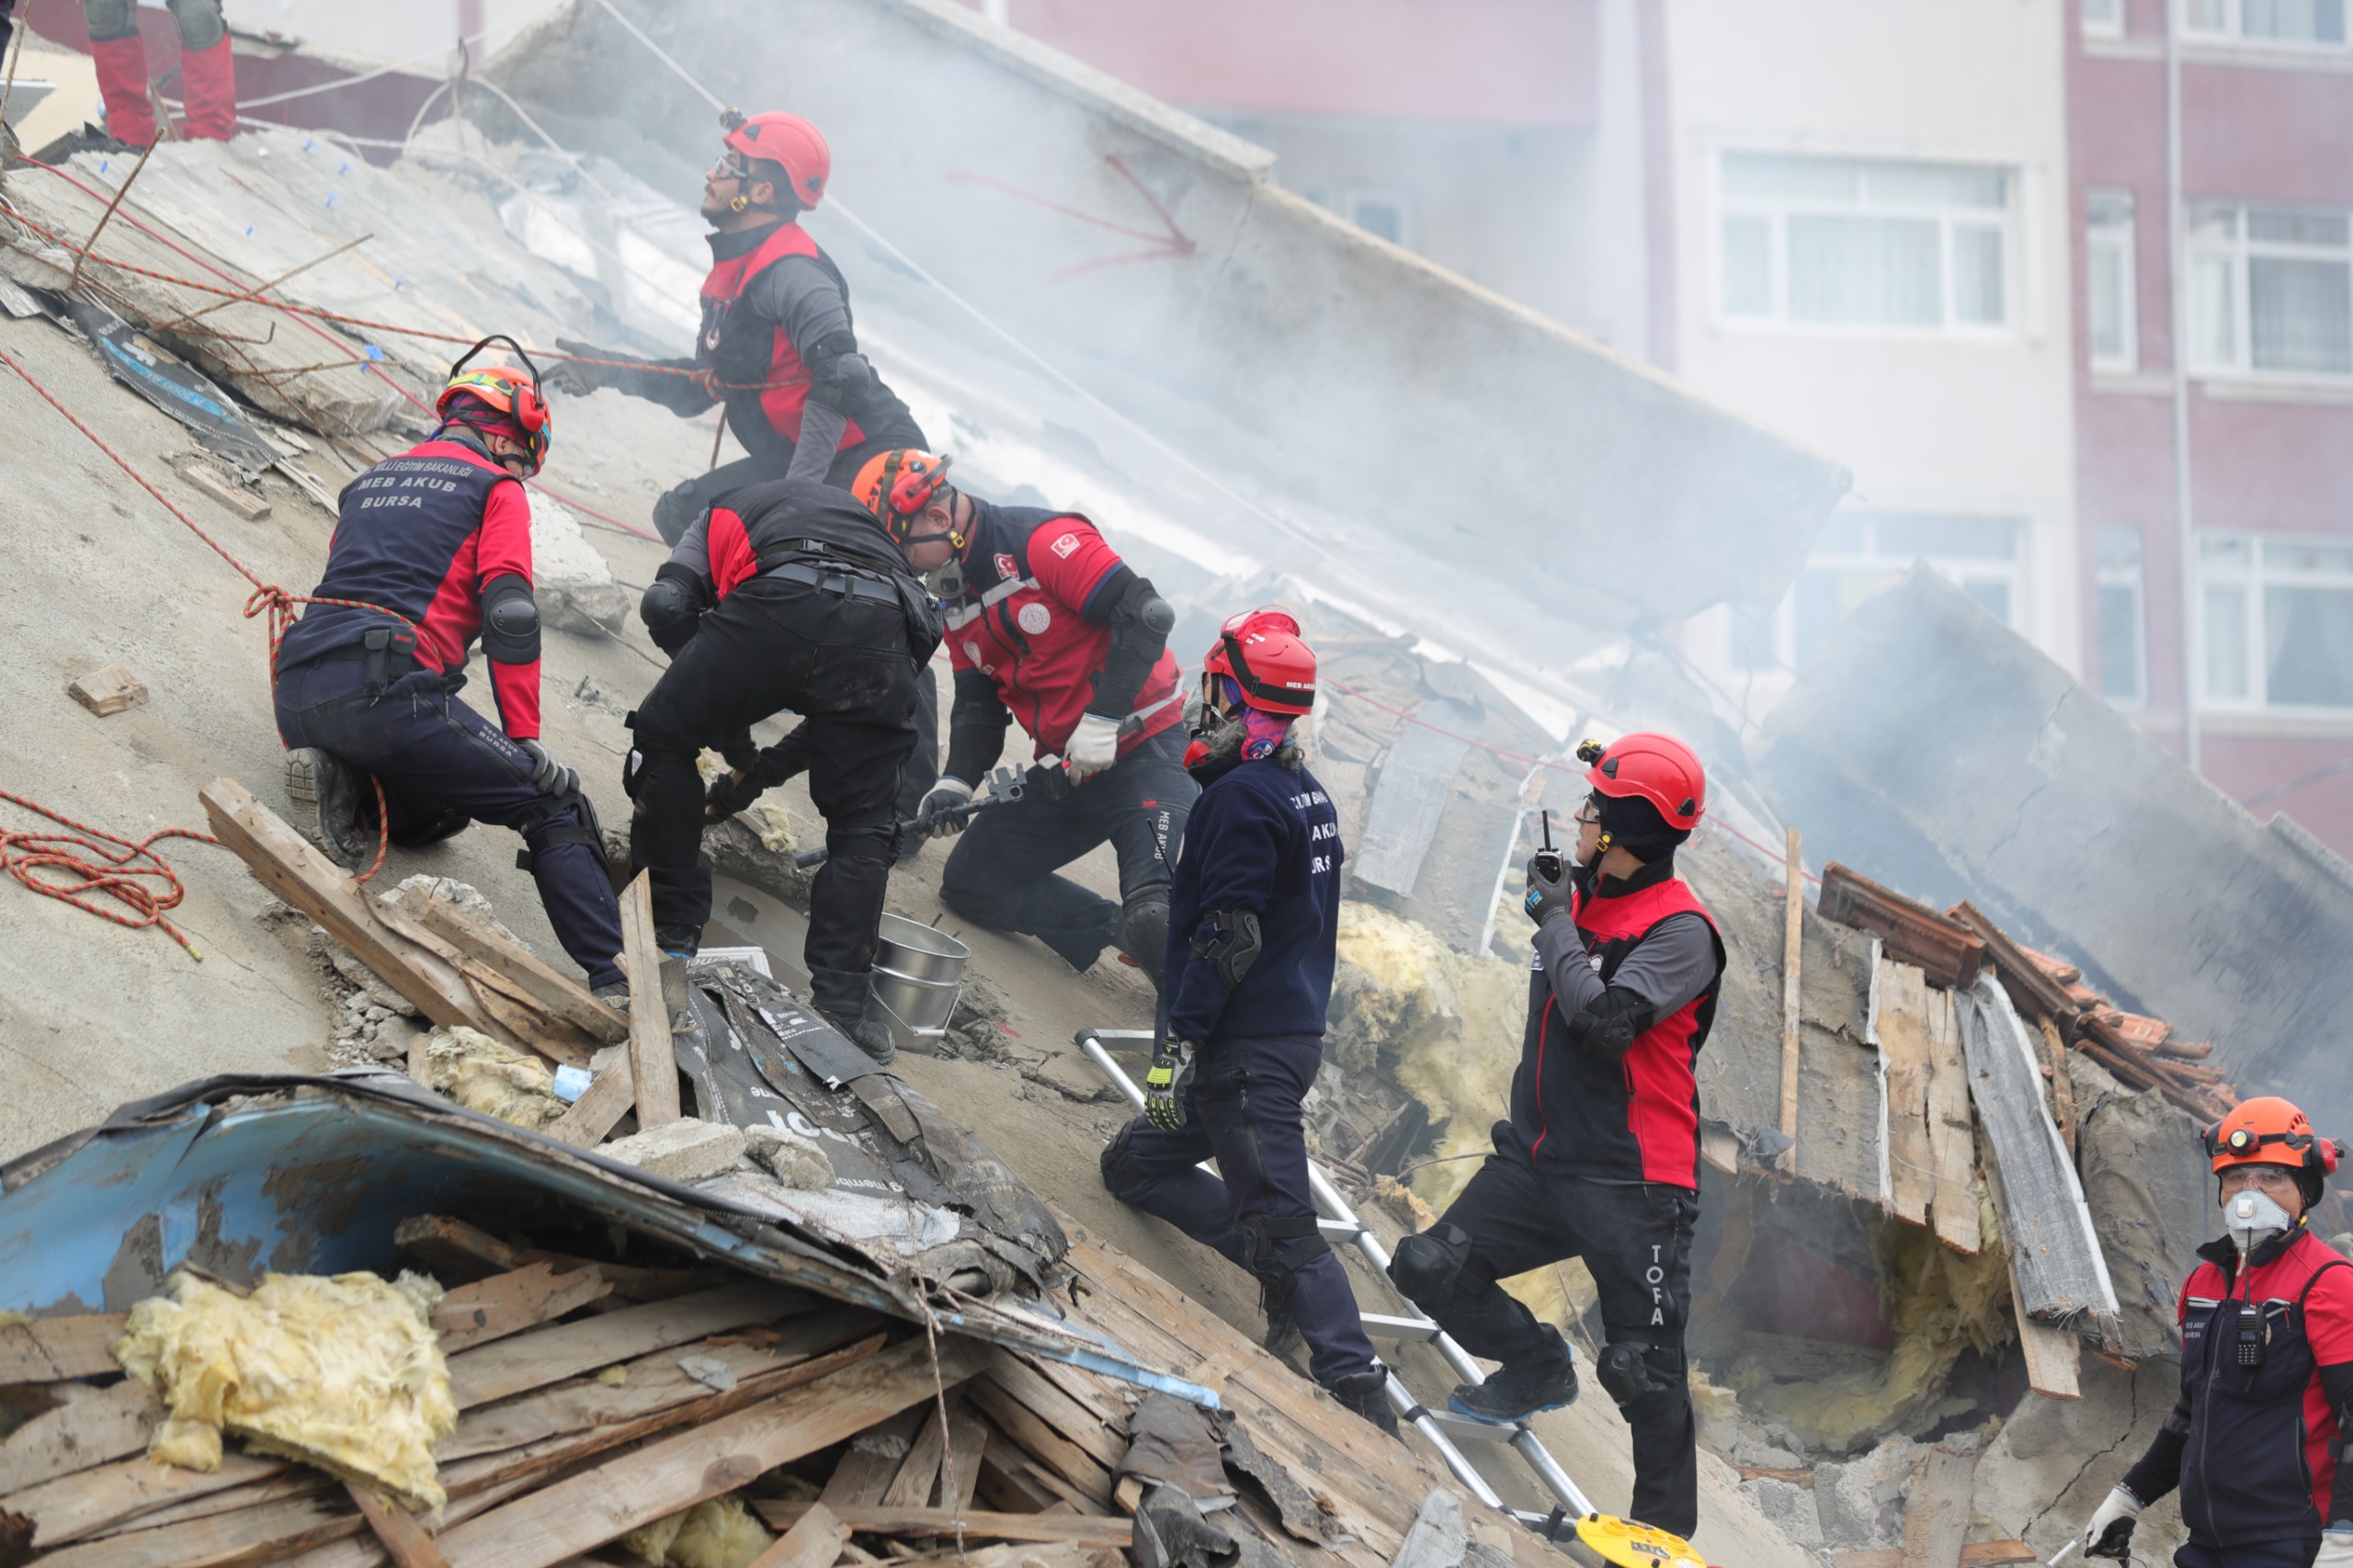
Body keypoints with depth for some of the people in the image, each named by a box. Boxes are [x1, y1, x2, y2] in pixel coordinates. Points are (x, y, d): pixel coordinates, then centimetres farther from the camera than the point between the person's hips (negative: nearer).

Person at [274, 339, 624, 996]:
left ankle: (339, 790, -1)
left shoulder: (372, 480, 29)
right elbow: (510, 615, -4)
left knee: (441, 810, 28)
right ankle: (616, 982, -15)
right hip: (386, 693, -7)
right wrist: (524, 739, -2)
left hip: (297, 696, 7)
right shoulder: (497, 488, 9)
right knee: (555, 805, 1)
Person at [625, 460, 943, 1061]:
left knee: (664, 739, 19)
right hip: (883, 624, 3)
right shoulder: (865, 522, 45)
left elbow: (667, 604, 16)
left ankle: (671, 934, 20)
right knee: (861, 826, 16)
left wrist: (724, 713, 27)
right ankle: (842, 1000, 7)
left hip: (776, 605, -3)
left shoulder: (728, 511, 37)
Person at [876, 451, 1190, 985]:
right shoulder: (958, 599, 11)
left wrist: (1101, 720, -25)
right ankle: (1122, 931, -1)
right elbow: (978, 705, 15)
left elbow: (1145, 613, -24)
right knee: (968, 881, 3)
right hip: (1065, 771, 10)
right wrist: (956, 782, -3)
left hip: (1143, 754, -10)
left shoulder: (1043, 541, -17)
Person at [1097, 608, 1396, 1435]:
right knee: (1136, 1164, 17)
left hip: (1248, 1050, -10)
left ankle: (1360, 1395, -13)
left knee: (1280, 1223, -11)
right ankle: (1284, 1278, 13)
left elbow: (1228, 938, -22)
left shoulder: (1241, 798, -16)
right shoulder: (1306, 792, 14)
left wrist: (1181, 1041, -21)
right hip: (1296, 1032, 10)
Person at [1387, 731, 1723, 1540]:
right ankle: (1538, 1368, 19)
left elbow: (1604, 1019, -29)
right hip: (1537, 1161, 7)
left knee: (1643, 1373, -5)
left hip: (1630, 1183, -7)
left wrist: (1555, 920, -16)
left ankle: (1666, 1529, 11)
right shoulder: (1579, 893, 9)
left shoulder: (1680, 930, -14)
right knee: (1430, 1268, -4)